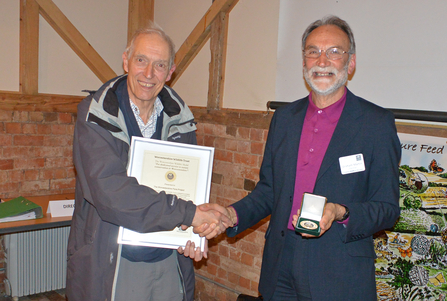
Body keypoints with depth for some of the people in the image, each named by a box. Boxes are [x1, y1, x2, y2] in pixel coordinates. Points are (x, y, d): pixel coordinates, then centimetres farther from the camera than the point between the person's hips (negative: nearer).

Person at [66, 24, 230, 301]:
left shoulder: (179, 117, 1)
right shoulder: (95, 115, -12)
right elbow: (108, 190, -24)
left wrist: (193, 229, -13)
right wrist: (188, 213, -26)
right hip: (111, 264, -3)